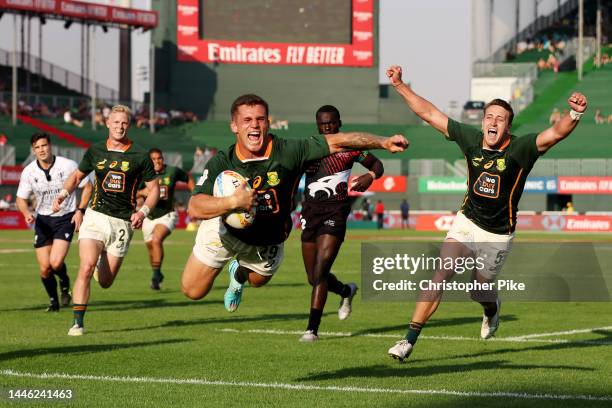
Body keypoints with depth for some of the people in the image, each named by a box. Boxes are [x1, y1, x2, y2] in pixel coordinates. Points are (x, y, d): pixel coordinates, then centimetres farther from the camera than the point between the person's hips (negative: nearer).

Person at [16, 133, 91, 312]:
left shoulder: (68, 165, -13)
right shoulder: (29, 172, -6)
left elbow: (86, 186, -1)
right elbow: (21, 198, 5)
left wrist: (80, 210, -11)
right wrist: (27, 213, -16)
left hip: (66, 217, -3)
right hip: (43, 220, 3)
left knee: (56, 263, -20)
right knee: (44, 268, -2)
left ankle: (65, 283, 15)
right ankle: (53, 300, 24)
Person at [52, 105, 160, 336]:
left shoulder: (140, 156, -2)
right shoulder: (96, 151, 5)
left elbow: (154, 188, 4)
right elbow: (77, 176, 19)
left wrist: (143, 212, -12)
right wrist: (63, 194, 1)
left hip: (123, 223, 0)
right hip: (96, 216, 0)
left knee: (105, 282, 6)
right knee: (86, 268, -20)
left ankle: (103, 264, 44)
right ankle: (77, 323, -14)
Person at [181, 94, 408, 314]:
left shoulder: (288, 152, -29)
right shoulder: (221, 162, -29)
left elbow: (337, 142, -27)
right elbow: (195, 208, -39)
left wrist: (383, 142, -33)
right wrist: (233, 202, -56)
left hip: (267, 244, 1)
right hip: (224, 231, -1)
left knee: (258, 280, 28)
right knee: (192, 290, 8)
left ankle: (238, 274, 66)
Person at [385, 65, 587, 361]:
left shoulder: (521, 149, -16)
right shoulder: (471, 139, -7)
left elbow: (556, 133, -32)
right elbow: (429, 113, -1)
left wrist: (575, 114, -52)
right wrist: (399, 85, -4)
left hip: (498, 235, -2)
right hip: (467, 223, 2)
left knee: (479, 292, 11)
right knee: (440, 276, -15)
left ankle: (492, 308, 50)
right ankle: (410, 340, -12)